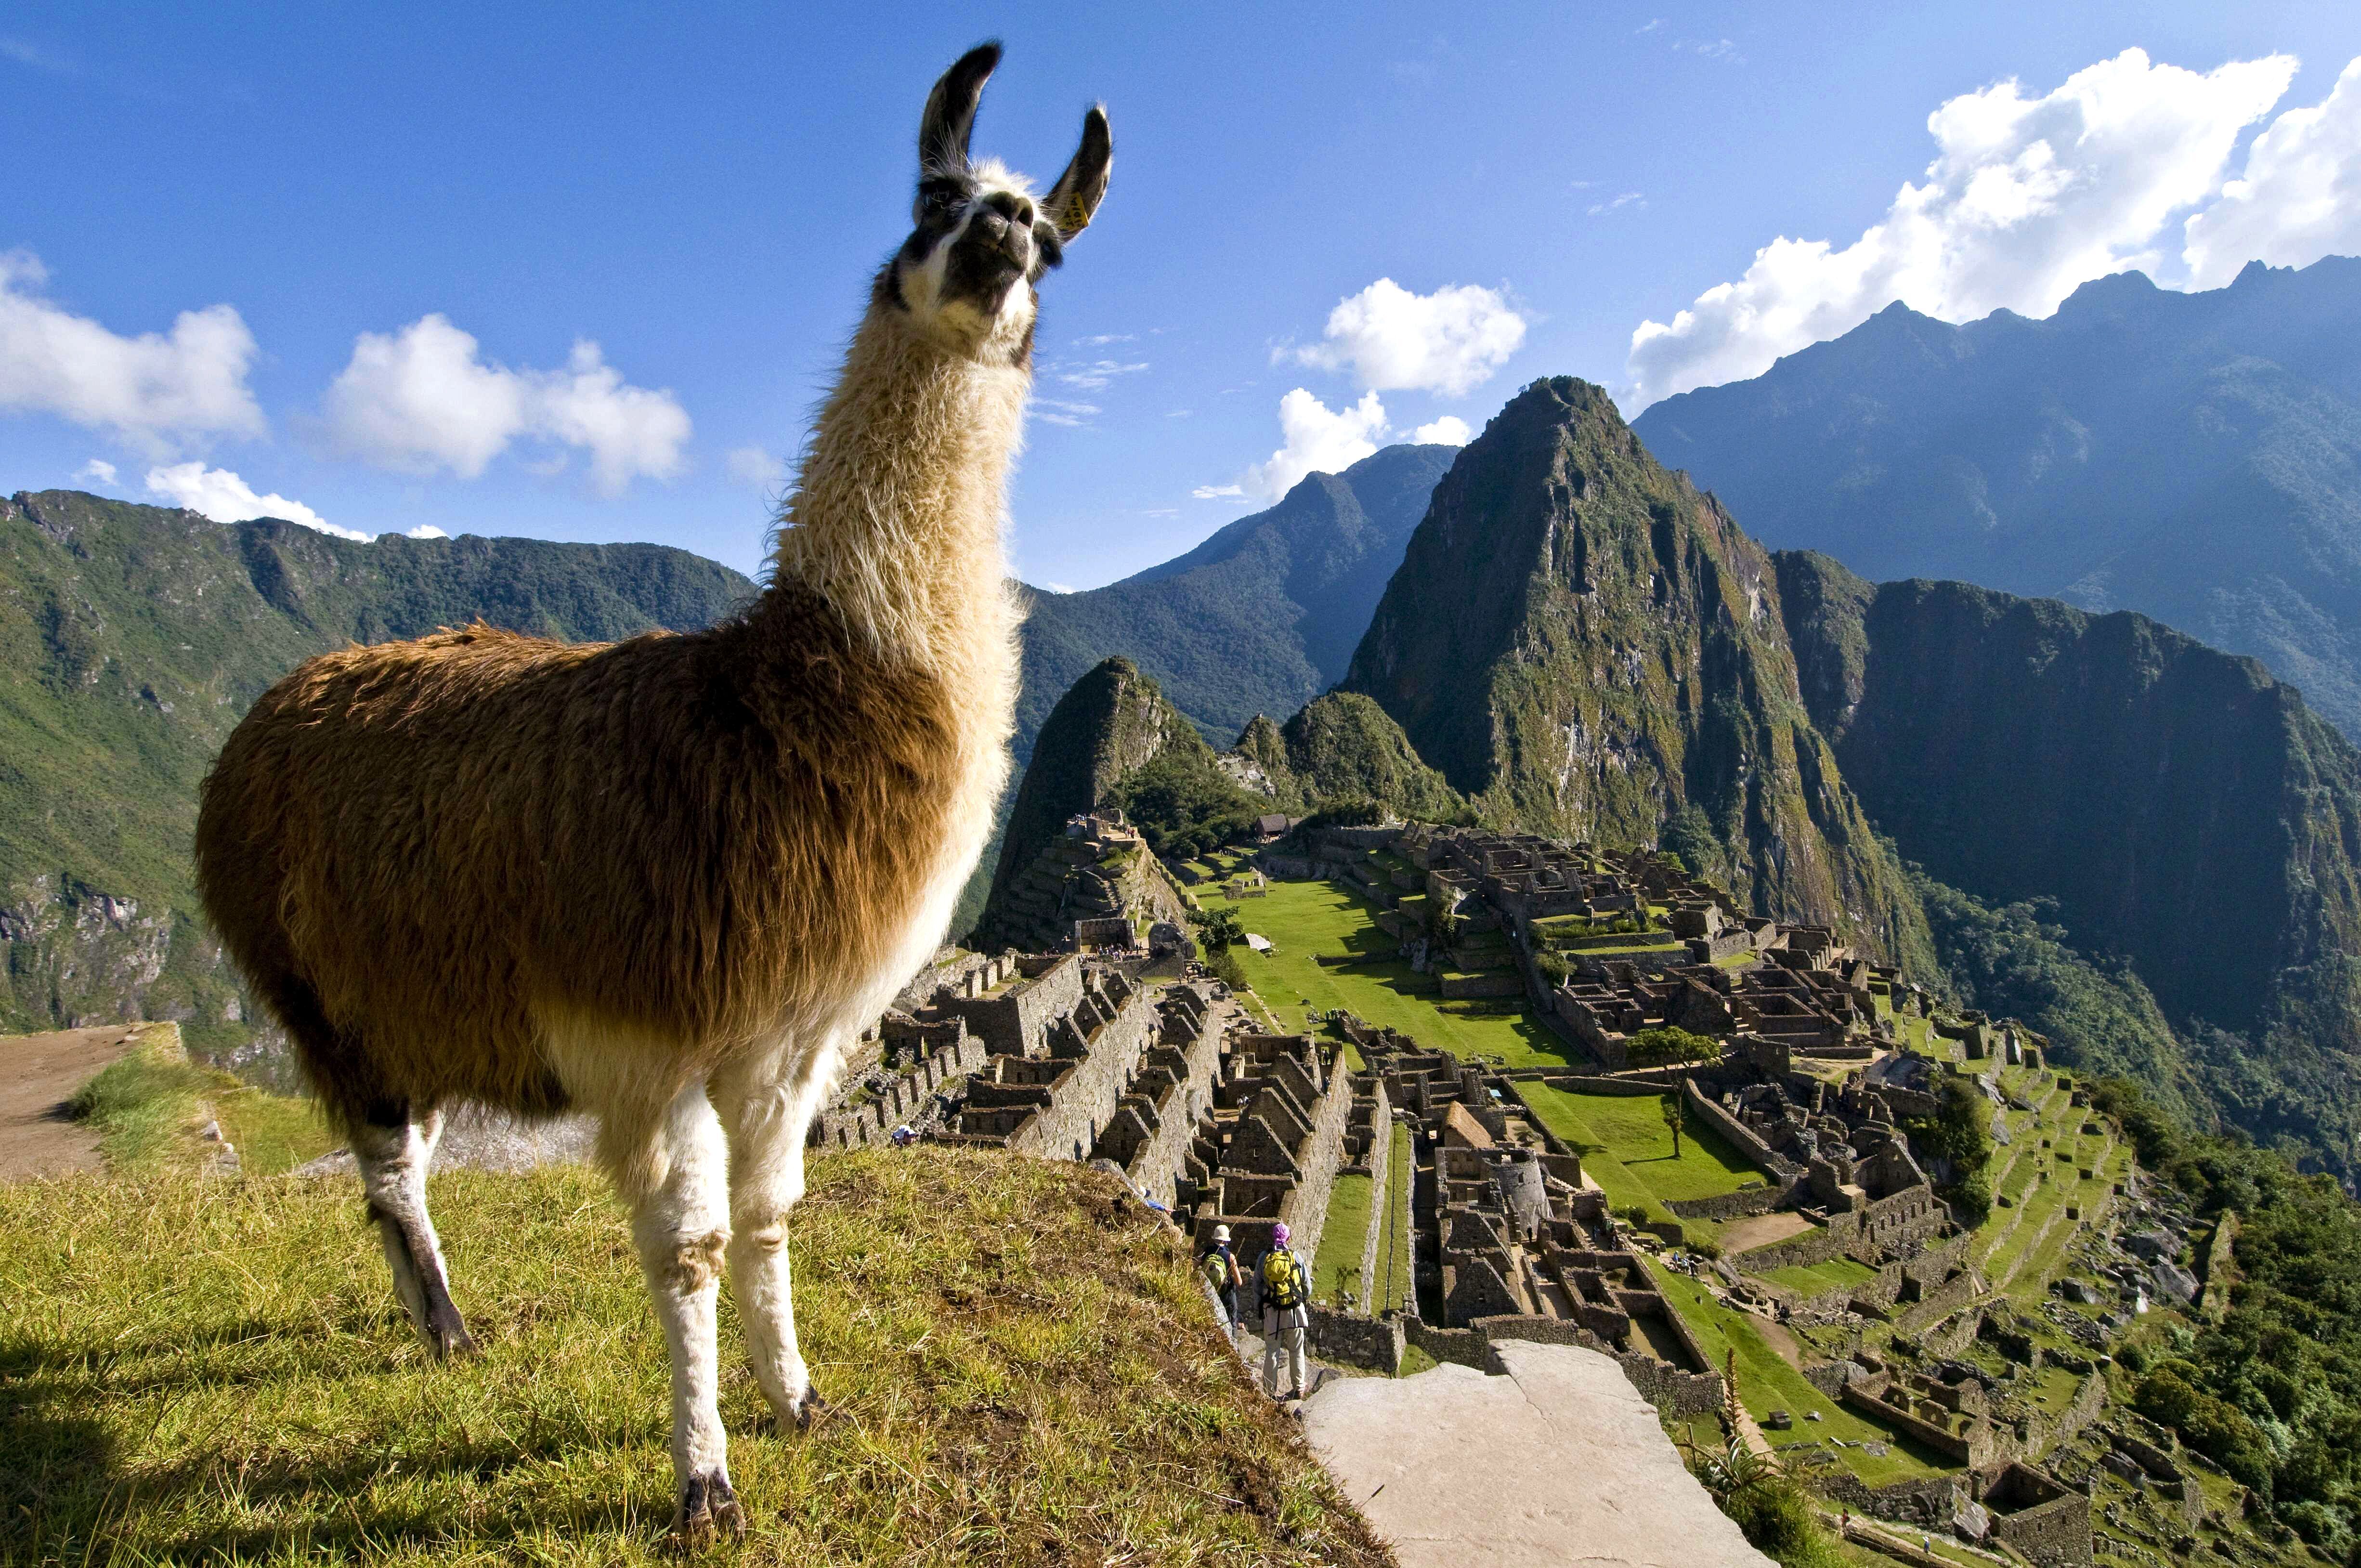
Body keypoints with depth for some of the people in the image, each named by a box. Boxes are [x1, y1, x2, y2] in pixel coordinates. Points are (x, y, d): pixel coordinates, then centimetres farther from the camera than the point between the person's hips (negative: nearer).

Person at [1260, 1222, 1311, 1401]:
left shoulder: (1264, 1258, -1)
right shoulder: (1296, 1257, -3)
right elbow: (1307, 1284, 4)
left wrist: (1259, 1308, 14)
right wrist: (1305, 1301, 24)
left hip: (1272, 1311, 0)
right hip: (1295, 1309, 0)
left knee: (1271, 1351, 6)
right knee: (1296, 1350, 13)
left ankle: (1270, 1391, 7)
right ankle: (1299, 1387, 17)